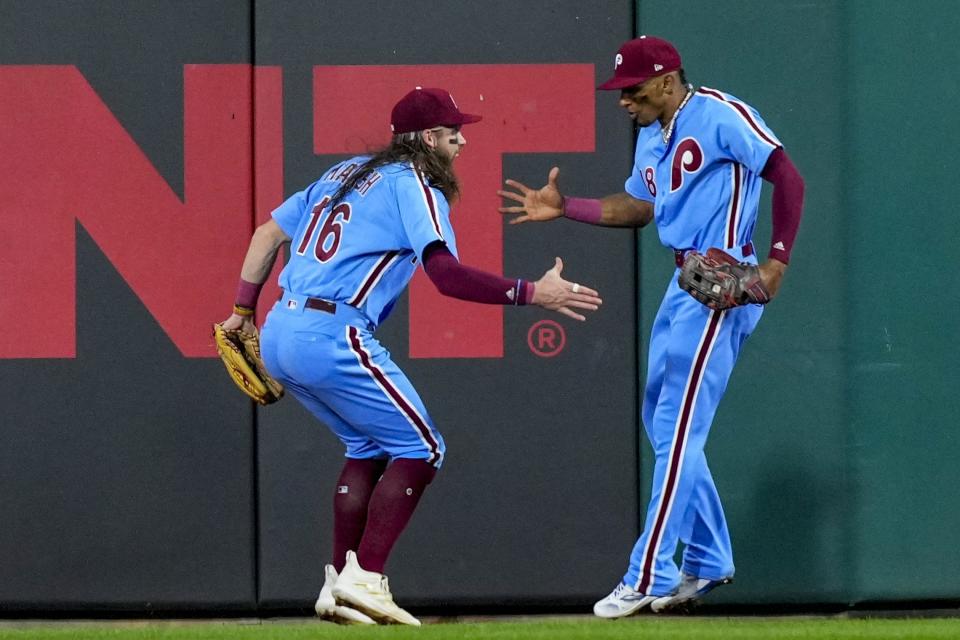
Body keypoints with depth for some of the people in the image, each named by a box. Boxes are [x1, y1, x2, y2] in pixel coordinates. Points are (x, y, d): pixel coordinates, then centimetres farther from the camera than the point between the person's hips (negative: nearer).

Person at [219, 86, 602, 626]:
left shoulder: (346, 173, 22)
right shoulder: (414, 186, -4)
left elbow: (269, 233, 24)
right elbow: (445, 273, -18)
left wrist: (244, 310, 25)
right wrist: (533, 294, -19)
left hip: (278, 337, 9)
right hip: (332, 336, -9)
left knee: (370, 447, 23)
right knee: (420, 449, 0)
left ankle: (339, 583, 17)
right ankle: (364, 579, -9)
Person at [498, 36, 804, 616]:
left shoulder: (720, 116, -12)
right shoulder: (652, 136, 15)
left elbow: (789, 177, -14)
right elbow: (637, 208, 25)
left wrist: (778, 262, -19)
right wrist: (562, 209, 14)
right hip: (684, 284, 10)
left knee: (677, 432, -11)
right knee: (664, 423, 14)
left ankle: (649, 577, -10)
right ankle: (708, 562, 25)